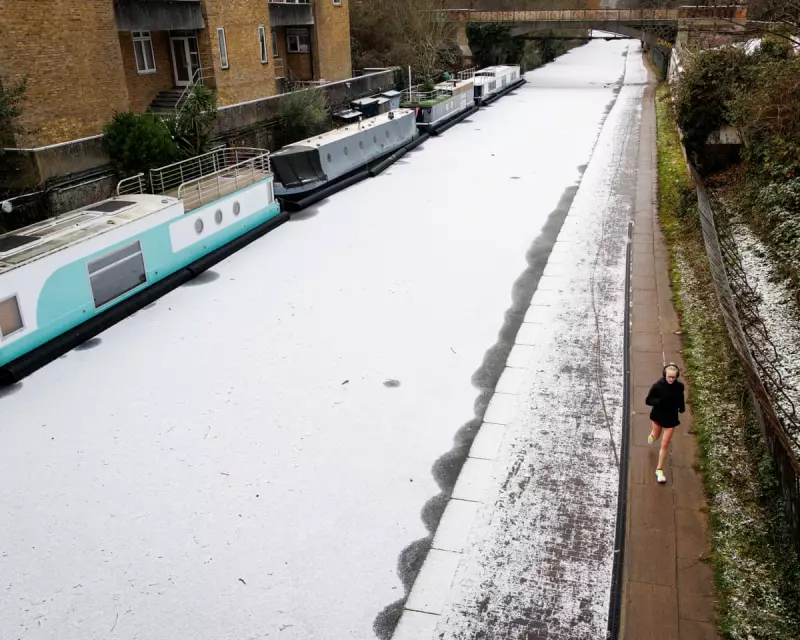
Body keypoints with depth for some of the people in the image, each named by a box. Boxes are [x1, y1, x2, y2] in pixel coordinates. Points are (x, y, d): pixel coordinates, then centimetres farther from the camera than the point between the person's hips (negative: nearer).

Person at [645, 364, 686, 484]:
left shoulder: (679, 386, -16)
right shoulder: (657, 386, -25)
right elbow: (648, 401, -18)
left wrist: (682, 406, -9)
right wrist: (658, 401, -36)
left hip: (671, 417, 1)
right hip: (658, 415, 0)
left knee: (665, 444, 3)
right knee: (656, 436, 27)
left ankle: (659, 469, 18)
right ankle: (652, 435, 67)